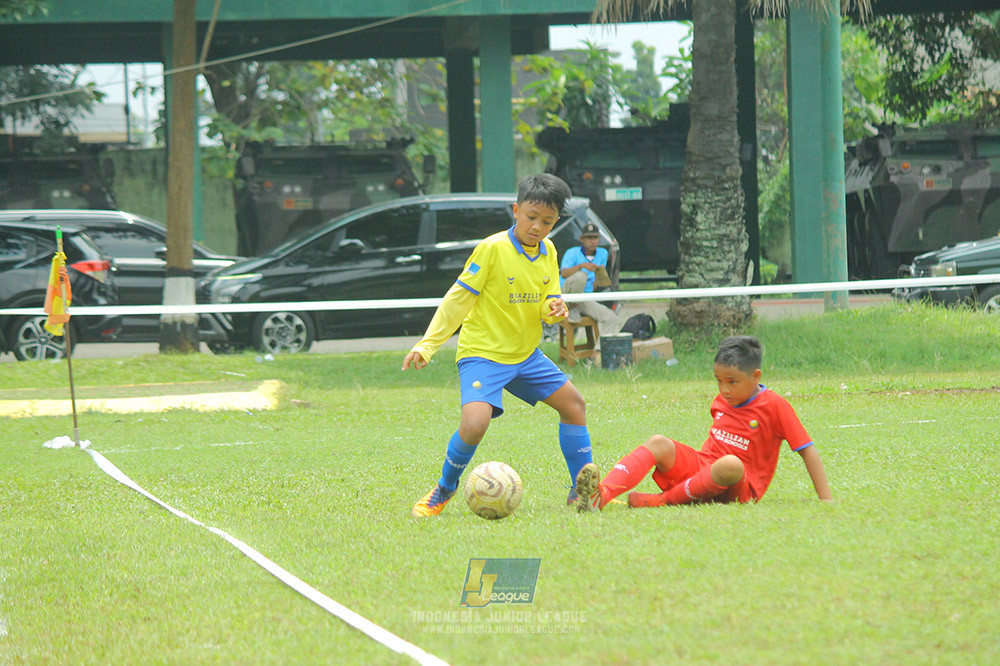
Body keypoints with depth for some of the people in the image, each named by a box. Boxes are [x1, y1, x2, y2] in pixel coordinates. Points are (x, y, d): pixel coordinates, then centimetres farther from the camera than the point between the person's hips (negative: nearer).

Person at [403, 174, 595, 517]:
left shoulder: (548, 252, 4)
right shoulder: (493, 248, -16)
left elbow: (548, 303, 11)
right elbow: (457, 299, -11)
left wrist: (555, 309, -15)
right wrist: (427, 345, -13)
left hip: (525, 354, 7)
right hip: (482, 353, -7)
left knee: (574, 404, 7)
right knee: (474, 423, -26)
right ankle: (443, 491, -1)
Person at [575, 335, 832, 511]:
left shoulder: (774, 406, -6)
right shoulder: (720, 401, 14)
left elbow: (808, 450, -6)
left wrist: (825, 499, -10)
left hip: (741, 489, -6)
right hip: (700, 468, 6)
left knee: (730, 464, -41)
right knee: (659, 444, -20)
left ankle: (663, 500, -32)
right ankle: (601, 494, -44)